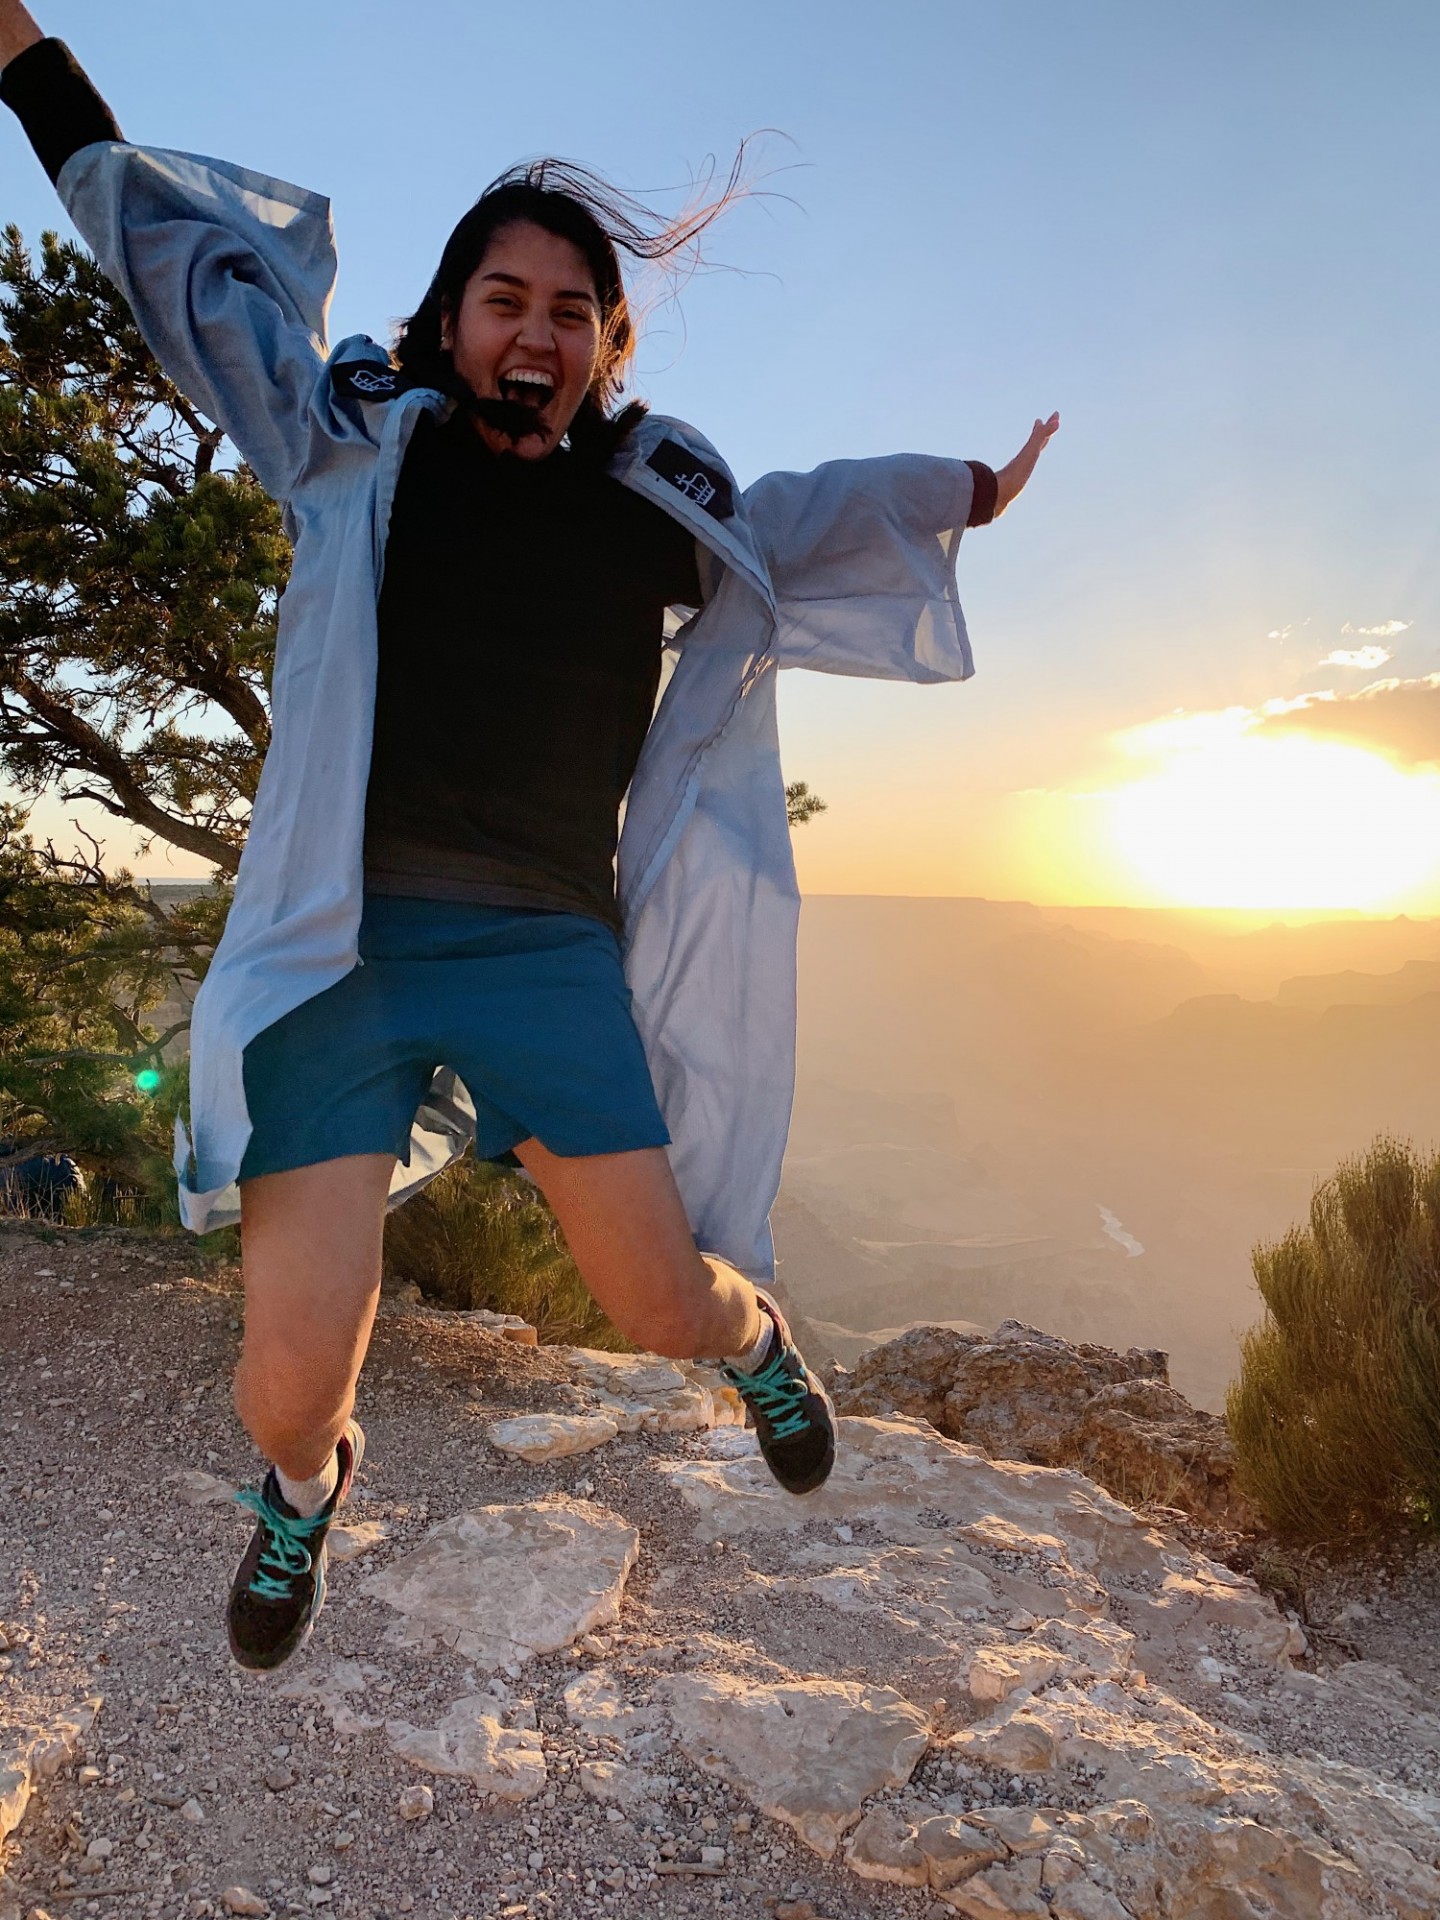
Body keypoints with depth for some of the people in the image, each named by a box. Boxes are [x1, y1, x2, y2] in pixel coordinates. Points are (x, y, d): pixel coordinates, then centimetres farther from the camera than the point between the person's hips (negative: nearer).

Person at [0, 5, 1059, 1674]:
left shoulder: (666, 511, 13)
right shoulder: (361, 440, 10)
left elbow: (797, 523, 33)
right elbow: (181, 261, 21)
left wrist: (967, 498, 42)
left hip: (553, 951, 1)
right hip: (342, 938, -1)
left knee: (661, 1304, 2)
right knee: (292, 1372, -6)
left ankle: (756, 1334, 42)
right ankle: (305, 1489, 34)